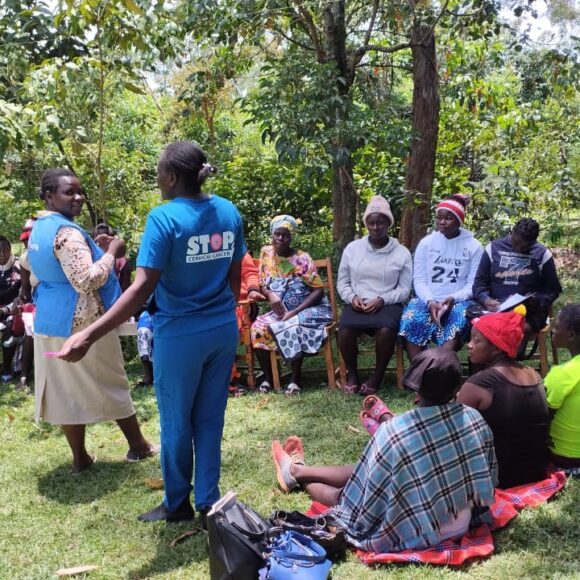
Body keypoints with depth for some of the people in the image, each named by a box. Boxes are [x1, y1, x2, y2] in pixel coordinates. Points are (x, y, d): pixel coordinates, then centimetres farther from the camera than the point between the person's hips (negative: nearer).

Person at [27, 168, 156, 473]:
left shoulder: (40, 229, 12)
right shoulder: (67, 232, -21)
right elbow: (86, 281, -29)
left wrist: (98, 250, 21)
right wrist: (111, 252, -19)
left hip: (50, 322, 9)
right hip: (82, 324, -9)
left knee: (65, 390, 12)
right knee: (112, 386, 7)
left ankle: (80, 458, 22)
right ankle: (139, 446, 22)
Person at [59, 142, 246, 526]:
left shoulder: (165, 217, -17)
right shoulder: (229, 212, 1)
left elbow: (143, 287, -23)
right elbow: (235, 276, 8)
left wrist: (90, 335, -25)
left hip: (180, 336, -5)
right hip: (223, 331, 5)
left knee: (177, 422, 12)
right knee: (210, 418, 15)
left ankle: (178, 504, 27)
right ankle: (209, 502, 23)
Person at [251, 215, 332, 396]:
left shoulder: (302, 259, -11)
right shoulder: (266, 253, 2)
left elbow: (319, 290, -14)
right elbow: (262, 284, 7)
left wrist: (294, 312, -22)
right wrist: (270, 295, -19)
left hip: (308, 309, -4)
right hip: (280, 310, 4)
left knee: (291, 327, -35)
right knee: (258, 328, -22)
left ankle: (295, 379, -20)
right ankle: (267, 377, -7)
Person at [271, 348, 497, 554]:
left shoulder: (392, 433, -27)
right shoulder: (475, 420, -14)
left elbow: (367, 505, -16)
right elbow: (486, 479, 1)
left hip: (417, 534, -5)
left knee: (343, 494, 21)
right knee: (357, 473, 23)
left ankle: (297, 473, 53)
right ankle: (297, 470, 47)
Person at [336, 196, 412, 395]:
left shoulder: (402, 252, 5)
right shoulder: (352, 248, 10)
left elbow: (404, 289, 2)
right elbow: (342, 282, 12)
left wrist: (381, 300, -14)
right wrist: (352, 298, -9)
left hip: (388, 304, -1)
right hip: (357, 305, 1)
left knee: (386, 330, -35)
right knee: (345, 330, -31)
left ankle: (378, 375, -9)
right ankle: (352, 373, -4)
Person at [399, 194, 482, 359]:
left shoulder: (473, 246, 5)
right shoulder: (426, 243, 9)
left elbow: (473, 284, 0)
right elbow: (419, 279, 3)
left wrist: (453, 298, -18)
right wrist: (430, 302, -15)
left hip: (458, 302, -1)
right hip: (428, 300, 1)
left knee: (459, 320, -36)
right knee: (411, 320, -31)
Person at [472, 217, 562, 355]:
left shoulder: (542, 254, 5)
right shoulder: (493, 248, 7)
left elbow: (553, 289, 8)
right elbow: (480, 282, 8)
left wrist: (538, 300, -12)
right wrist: (485, 300, -13)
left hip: (529, 313, -1)